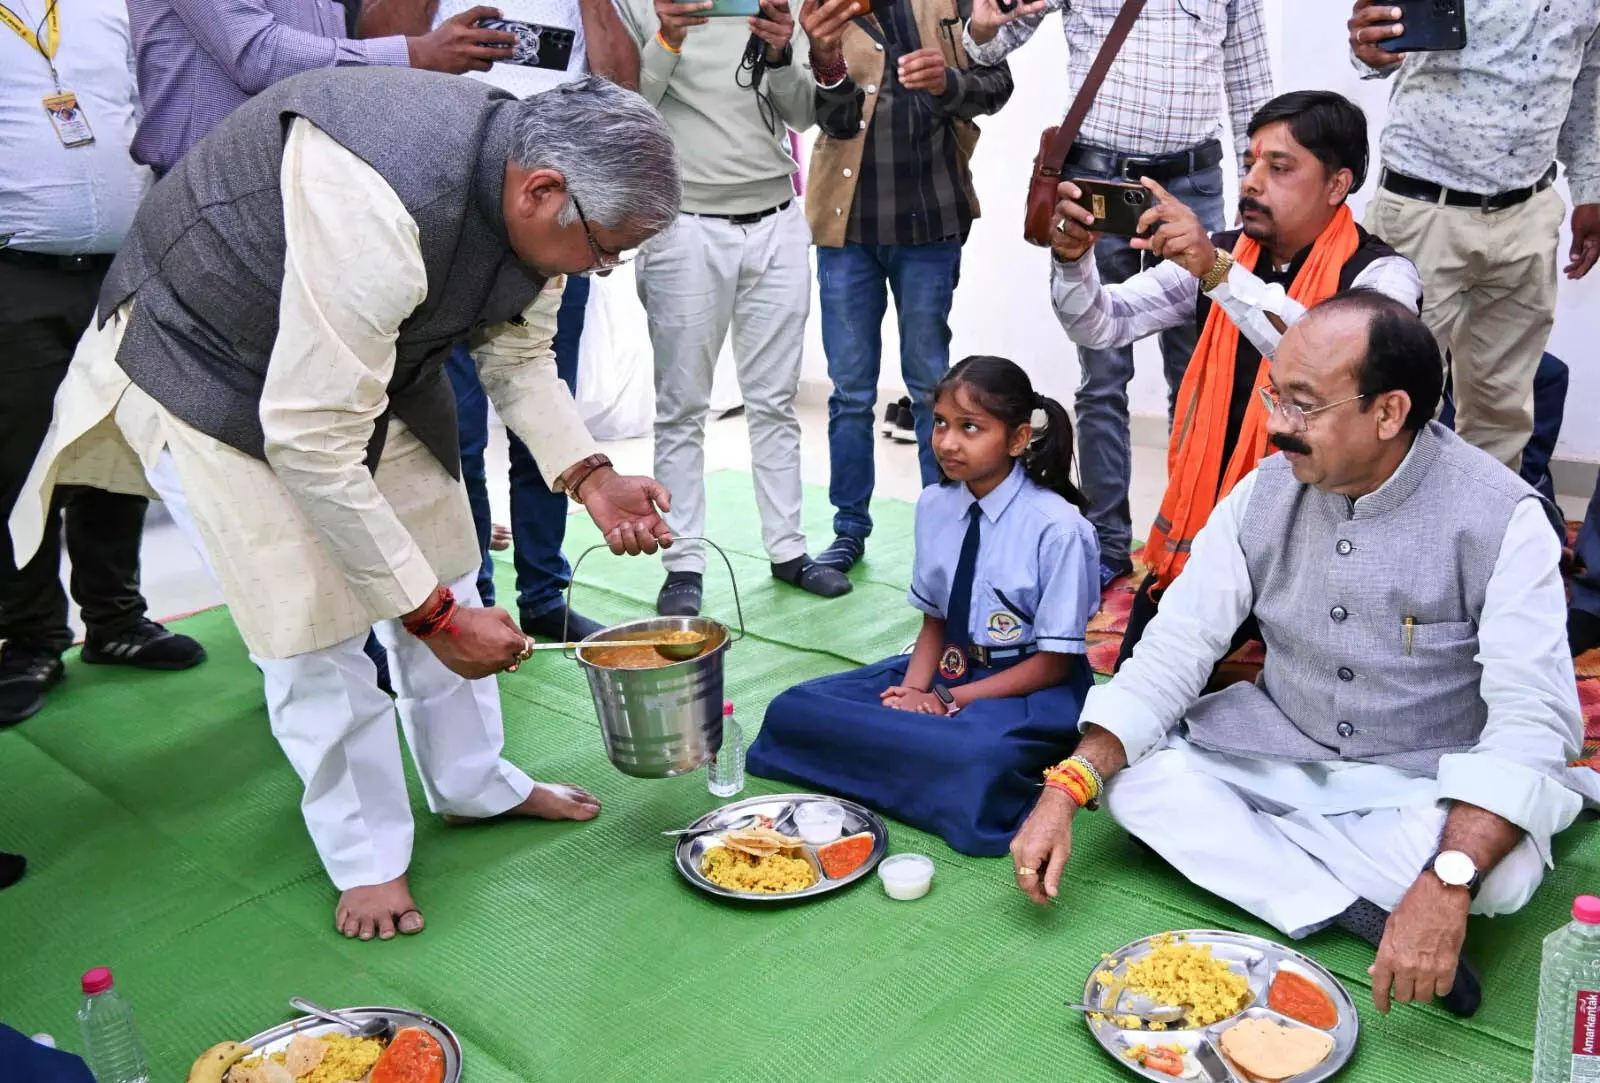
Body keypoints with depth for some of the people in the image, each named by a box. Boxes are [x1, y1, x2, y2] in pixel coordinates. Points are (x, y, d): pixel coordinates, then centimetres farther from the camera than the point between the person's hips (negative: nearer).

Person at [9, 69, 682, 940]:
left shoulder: (531, 196, -15)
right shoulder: (375, 210, -41)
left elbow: (518, 354, 1)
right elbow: (310, 440, -37)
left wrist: (589, 478, -16)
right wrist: (431, 614, -30)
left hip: (374, 363, 8)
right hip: (207, 367, -7)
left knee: (443, 575, 9)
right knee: (311, 618, -8)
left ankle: (474, 784, 29)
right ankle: (367, 857, 12)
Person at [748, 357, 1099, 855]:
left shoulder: (1058, 528, -16)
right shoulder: (934, 506, 1)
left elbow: (1053, 663, -11)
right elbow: (934, 620, 9)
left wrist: (946, 700, -16)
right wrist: (914, 690, -11)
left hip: (1029, 687, -5)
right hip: (949, 665, 6)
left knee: (970, 755, -39)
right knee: (793, 710, -10)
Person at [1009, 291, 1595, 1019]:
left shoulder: (1501, 518, -20)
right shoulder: (1264, 494, -8)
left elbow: (1531, 718, -29)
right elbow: (1175, 648, -11)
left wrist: (1448, 883, -44)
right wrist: (1064, 792, -24)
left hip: (1422, 787, -3)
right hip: (1278, 756, 4)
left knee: (1504, 868, -34)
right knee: (1129, 769, -18)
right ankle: (1352, 910, -20)